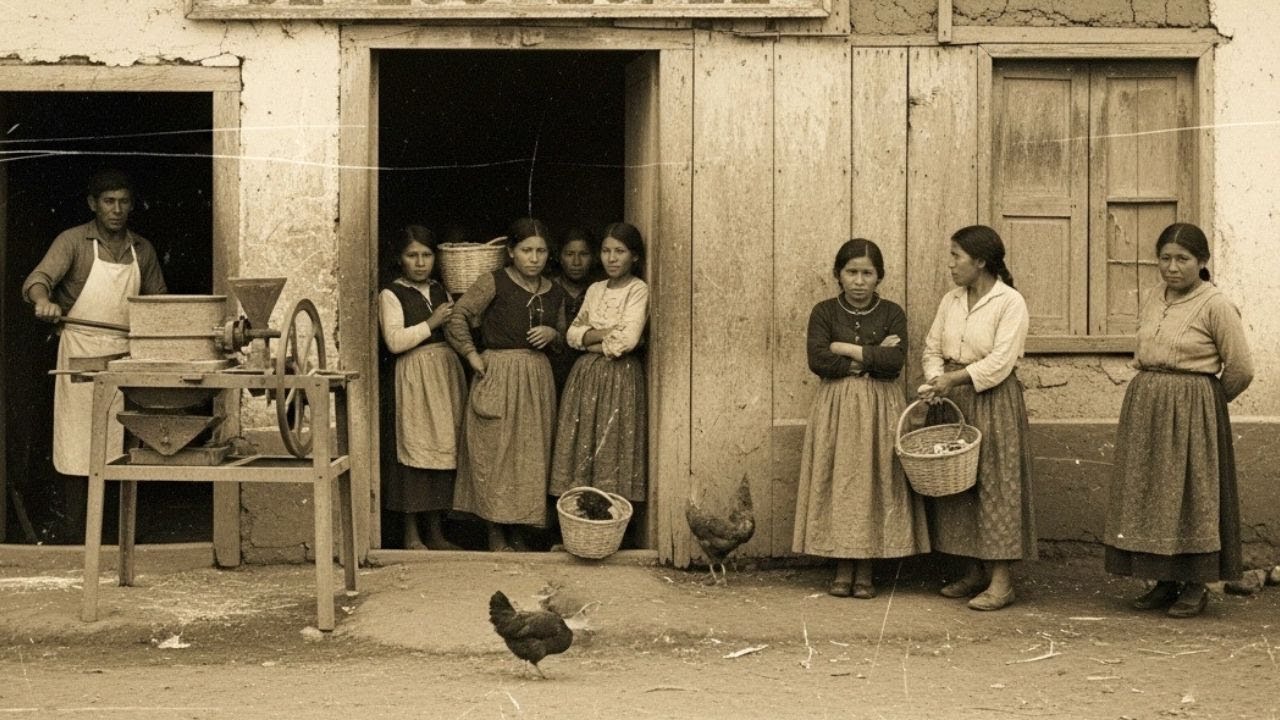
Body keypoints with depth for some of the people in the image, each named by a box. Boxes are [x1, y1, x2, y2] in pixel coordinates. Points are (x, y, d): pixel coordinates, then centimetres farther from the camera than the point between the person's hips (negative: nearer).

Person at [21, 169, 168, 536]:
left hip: (125, 353, 4)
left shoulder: (142, 250, 12)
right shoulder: (73, 241, -1)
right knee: (77, 443, -3)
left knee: (123, 444, 2)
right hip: (80, 348, -4)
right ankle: (75, 529, 1)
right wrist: (43, 300, -37)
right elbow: (38, 279, -14)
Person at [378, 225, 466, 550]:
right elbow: (395, 341, -14)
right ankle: (411, 534, 1)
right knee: (415, 450, -6)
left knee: (443, 449, 6)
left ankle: (436, 532, 14)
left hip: (447, 374, 6)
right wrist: (431, 323, -14)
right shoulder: (391, 294, -3)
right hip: (414, 376, -6)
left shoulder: (441, 291, 15)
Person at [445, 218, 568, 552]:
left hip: (537, 379, 5)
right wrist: (472, 355, -11)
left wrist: (552, 334, 0)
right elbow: (458, 316, -7)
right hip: (497, 376, -5)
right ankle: (496, 535, 3)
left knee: (531, 456, 6)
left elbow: (564, 338, 21)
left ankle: (517, 530, 16)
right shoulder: (494, 282, -5)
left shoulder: (554, 292, 11)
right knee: (494, 453, -3)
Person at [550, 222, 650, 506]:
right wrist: (605, 334, -8)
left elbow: (627, 340, -17)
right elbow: (572, 334, 9)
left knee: (613, 450, -4)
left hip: (620, 377, -6)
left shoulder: (638, 290, -6)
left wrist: (591, 343, -4)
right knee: (582, 447, 3)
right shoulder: (595, 290, 13)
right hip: (586, 376, 6)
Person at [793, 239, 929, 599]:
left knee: (875, 483, 0)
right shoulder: (824, 312, 2)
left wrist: (848, 350, -11)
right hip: (836, 407, 0)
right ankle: (843, 567, 9)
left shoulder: (892, 313, 2)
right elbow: (818, 361, -12)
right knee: (838, 484, 0)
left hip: (880, 407, 0)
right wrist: (872, 357, -10)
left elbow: (896, 361, -13)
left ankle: (865, 570, 9)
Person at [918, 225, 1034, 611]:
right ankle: (974, 572, 17)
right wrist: (934, 380, -9)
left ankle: (1001, 580, -5)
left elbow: (1000, 361, -16)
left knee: (995, 483, -6)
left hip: (993, 401, -7)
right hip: (951, 403, 7)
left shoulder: (1010, 302, -9)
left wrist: (953, 378, -18)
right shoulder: (950, 301, 11)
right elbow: (932, 348, 10)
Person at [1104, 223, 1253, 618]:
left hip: (1193, 412, -7)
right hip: (1145, 408, 7)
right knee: (1150, 492, 9)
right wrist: (1151, 390, 16)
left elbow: (1240, 370, -8)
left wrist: (1203, 398, 5)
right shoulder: (1154, 297, 7)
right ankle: (1165, 581, 18)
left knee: (1191, 493, 0)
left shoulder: (1216, 306, -13)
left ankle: (1195, 585, 10)